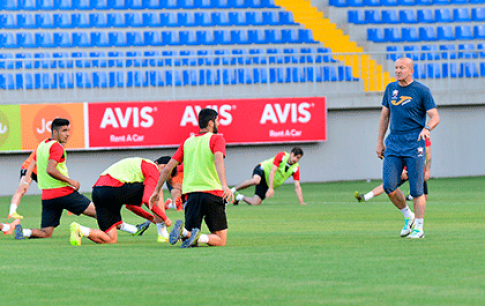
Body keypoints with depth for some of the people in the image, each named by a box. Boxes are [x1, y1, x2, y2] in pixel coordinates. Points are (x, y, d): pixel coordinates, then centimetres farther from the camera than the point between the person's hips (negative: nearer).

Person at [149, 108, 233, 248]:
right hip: (213, 193, -4)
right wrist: (224, 185, -31)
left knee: (188, 235, 10)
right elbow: (218, 159, -18)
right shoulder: (216, 139, 2)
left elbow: (168, 168, 14)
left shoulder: (187, 142, 16)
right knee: (220, 240, 3)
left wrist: (157, 191, 22)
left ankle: (183, 231, -25)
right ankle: (199, 237, -28)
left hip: (192, 194, 4)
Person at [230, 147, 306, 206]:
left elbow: (297, 187, -7)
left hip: (267, 184, 4)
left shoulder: (296, 168, -9)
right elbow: (272, 171, -24)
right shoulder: (282, 156, -19)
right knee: (255, 180, -42)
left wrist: (301, 202, -17)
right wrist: (271, 188, -34)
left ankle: (240, 197, 19)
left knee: (255, 203, -12)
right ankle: (233, 190, -21)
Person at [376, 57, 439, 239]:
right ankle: (408, 217, 17)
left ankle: (418, 228, 6)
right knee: (389, 187, -5)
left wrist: (426, 128, -26)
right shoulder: (391, 88, 12)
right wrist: (380, 142, 17)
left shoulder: (421, 91, -3)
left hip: (414, 145, -4)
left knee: (416, 190, -4)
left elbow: (435, 117, -4)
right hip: (394, 144, 4)